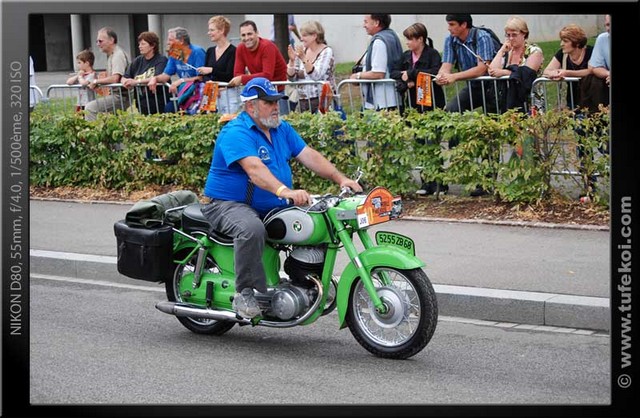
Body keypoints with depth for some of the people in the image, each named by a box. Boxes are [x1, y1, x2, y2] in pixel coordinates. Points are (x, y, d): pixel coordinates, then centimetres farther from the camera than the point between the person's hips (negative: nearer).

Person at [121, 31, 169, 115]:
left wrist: (136, 81, -23)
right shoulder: (138, 60, 14)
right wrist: (127, 83, -12)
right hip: (141, 104, 5)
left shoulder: (161, 60, -4)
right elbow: (124, 78, 12)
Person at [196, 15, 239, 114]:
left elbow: (230, 75, -14)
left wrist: (211, 70, -19)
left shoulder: (232, 51, -8)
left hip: (228, 94, -6)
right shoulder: (210, 51, 14)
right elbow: (204, 76, 11)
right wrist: (209, 81, -10)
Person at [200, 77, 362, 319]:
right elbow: (254, 168, -32)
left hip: (273, 208, 8)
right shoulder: (236, 133, -16)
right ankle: (244, 294, -29)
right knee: (252, 229, -39)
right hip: (229, 205, -8)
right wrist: (285, 191, -49)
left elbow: (309, 155, 4)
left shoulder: (282, 129, 11)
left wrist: (340, 179, -11)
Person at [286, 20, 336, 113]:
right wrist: (292, 60, -7)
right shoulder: (302, 51, 8)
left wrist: (304, 58, -27)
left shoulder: (326, 51, -6)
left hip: (322, 99, -5)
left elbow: (316, 76, -19)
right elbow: (292, 77, 8)